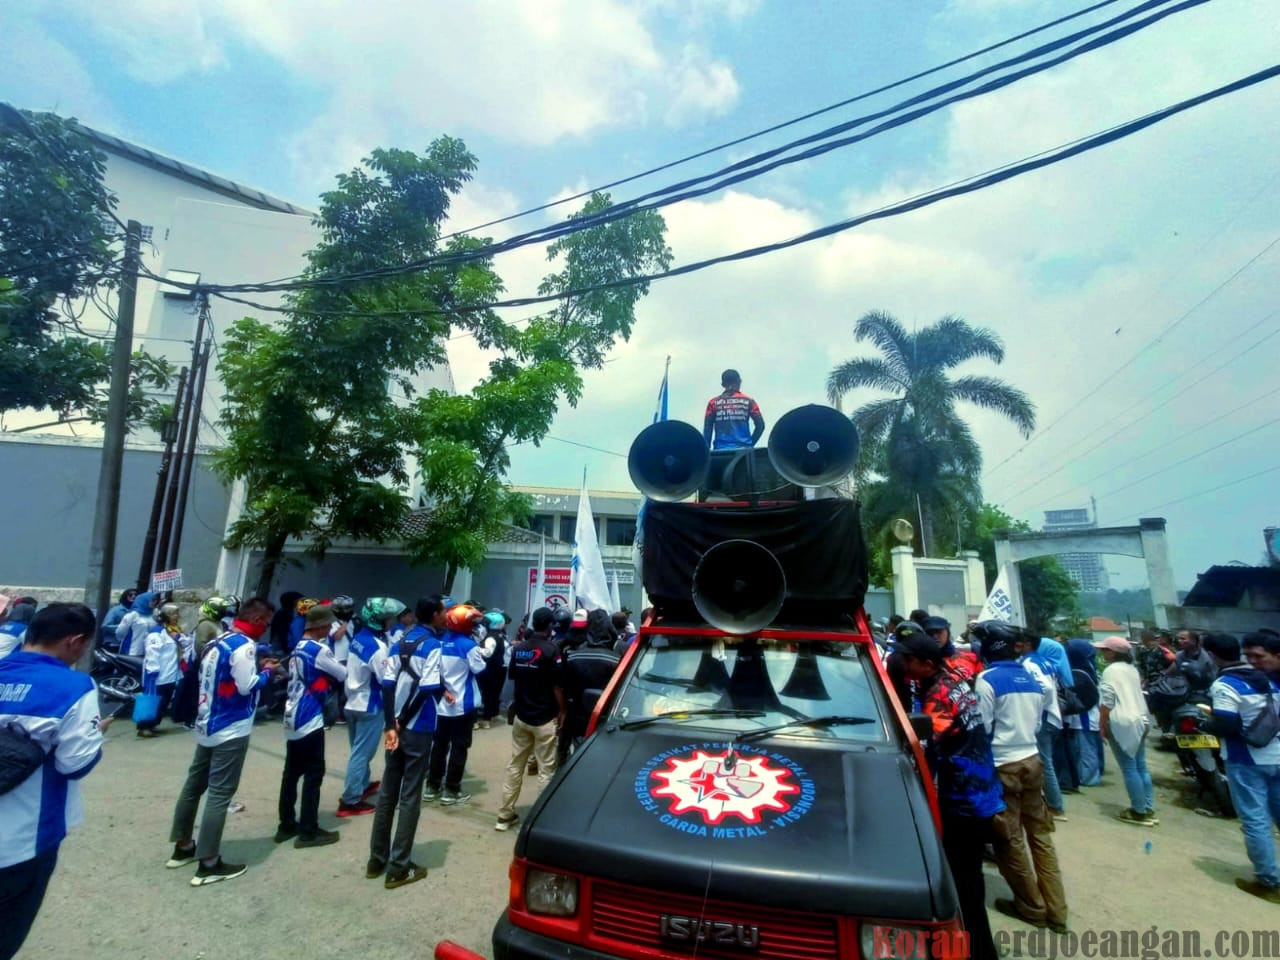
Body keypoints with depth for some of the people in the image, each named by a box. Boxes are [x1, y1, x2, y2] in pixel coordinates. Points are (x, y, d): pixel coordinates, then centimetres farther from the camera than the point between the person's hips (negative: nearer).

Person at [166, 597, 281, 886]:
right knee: (220, 794, -2)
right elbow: (246, 686, -22)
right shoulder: (244, 645, -19)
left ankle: (183, 847, 34)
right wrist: (267, 671, -6)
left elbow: (227, 676, 13)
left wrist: (256, 669, 9)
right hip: (231, 731, -9)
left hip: (208, 726, 9)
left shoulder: (218, 641, 7)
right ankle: (209, 864, 5)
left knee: (194, 785, 19)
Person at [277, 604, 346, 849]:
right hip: (309, 720, -9)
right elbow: (343, 675, -7)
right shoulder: (319, 650, -17)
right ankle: (308, 831, 6)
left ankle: (287, 825, 25)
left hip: (293, 719, 9)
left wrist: (328, 684, 3)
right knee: (313, 774, 0)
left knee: (291, 773, 15)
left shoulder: (298, 648, 9)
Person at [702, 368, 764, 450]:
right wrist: (750, 444, 11)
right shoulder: (748, 401, 6)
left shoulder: (713, 403, 5)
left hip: (720, 450, 0)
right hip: (743, 450, 0)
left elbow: (707, 429, 1)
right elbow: (760, 425, 2)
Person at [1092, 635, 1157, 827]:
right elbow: (1134, 695, 20)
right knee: (1141, 767, 14)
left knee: (1129, 769, -1)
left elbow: (1107, 702, -16)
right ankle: (1148, 809, 20)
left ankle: (1139, 812, 5)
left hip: (1122, 723, -9)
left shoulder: (1111, 670, -14)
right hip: (1140, 721, 9)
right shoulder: (1132, 669, 12)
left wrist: (1102, 725, -7)